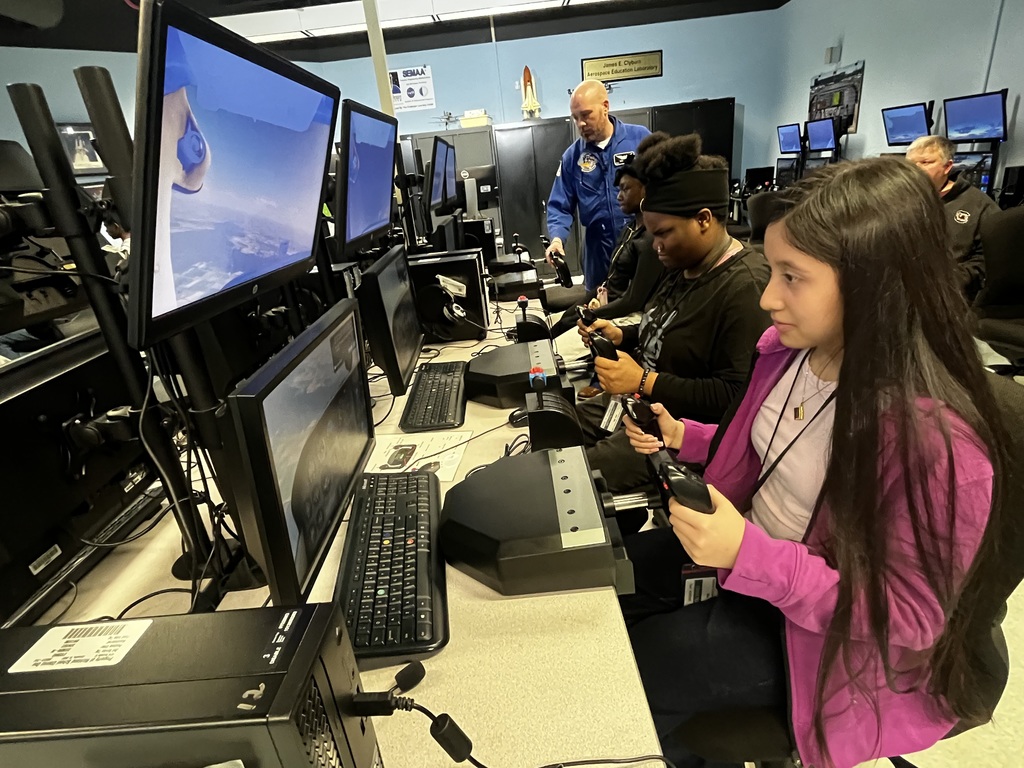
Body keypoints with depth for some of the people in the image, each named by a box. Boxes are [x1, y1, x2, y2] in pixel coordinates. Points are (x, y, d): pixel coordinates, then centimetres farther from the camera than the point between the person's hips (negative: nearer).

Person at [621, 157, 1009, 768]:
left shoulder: (935, 439, -32)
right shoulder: (790, 349, -10)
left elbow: (910, 615, -23)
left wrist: (750, 557, -34)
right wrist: (684, 439, -6)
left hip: (821, 633, -7)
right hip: (742, 553, 7)